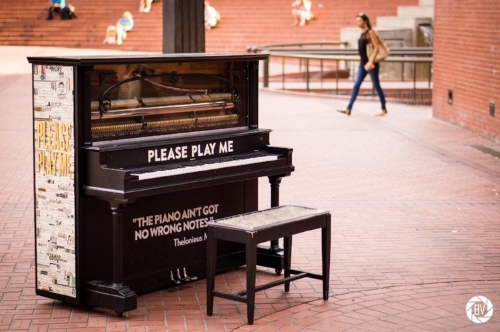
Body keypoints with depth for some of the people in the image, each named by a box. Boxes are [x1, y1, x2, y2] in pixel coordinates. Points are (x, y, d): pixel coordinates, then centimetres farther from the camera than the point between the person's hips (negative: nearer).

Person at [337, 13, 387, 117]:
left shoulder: (370, 32, -11)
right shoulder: (362, 33, 12)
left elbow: (376, 47, -16)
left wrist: (371, 62, -23)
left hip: (371, 64, -8)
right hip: (363, 63, 8)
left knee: (376, 86, 2)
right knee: (356, 85, 3)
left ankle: (384, 109, 14)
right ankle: (348, 109, 2)